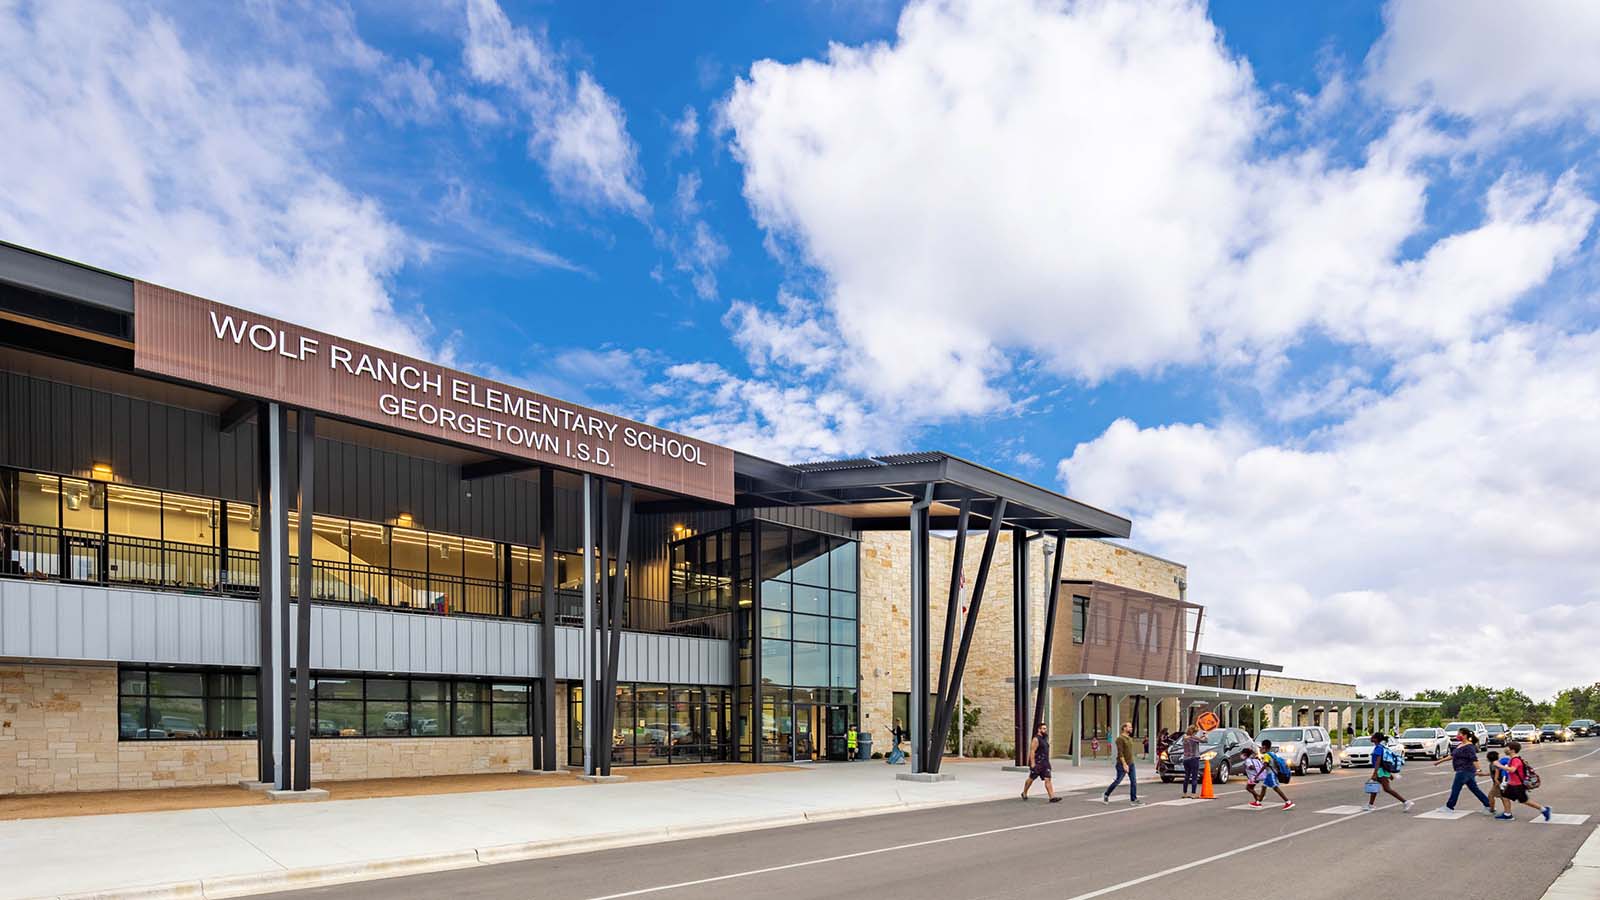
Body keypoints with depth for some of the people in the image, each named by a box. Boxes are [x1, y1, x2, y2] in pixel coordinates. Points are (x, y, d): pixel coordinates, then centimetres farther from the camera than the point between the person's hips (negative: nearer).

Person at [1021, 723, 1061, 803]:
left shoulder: (1045, 738, 14)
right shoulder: (1036, 739, -13)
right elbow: (1032, 752, -18)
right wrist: (1033, 764, -23)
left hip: (1045, 763, 7)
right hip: (1037, 763, -7)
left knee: (1047, 779, -4)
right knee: (1031, 779, 8)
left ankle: (1052, 797, -12)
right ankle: (1024, 793, 27)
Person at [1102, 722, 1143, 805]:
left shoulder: (1130, 738, 12)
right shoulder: (1120, 739, -14)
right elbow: (1120, 753, -20)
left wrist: (1130, 762, 18)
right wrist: (1124, 764, -25)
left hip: (1131, 764, 7)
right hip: (1122, 764, -7)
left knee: (1134, 781, -1)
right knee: (1118, 781, 1)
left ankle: (1133, 800, 2)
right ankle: (1106, 795, 19)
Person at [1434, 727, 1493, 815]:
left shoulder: (1469, 747, -16)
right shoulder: (1459, 745, 13)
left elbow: (1474, 759, -28)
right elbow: (1452, 755, 22)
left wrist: (1478, 770, -40)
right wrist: (1439, 761, 24)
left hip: (1465, 771, -10)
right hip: (1463, 771, 10)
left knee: (1456, 788, 0)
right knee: (1474, 789, 13)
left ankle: (1449, 807, 9)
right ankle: (1488, 805, 16)